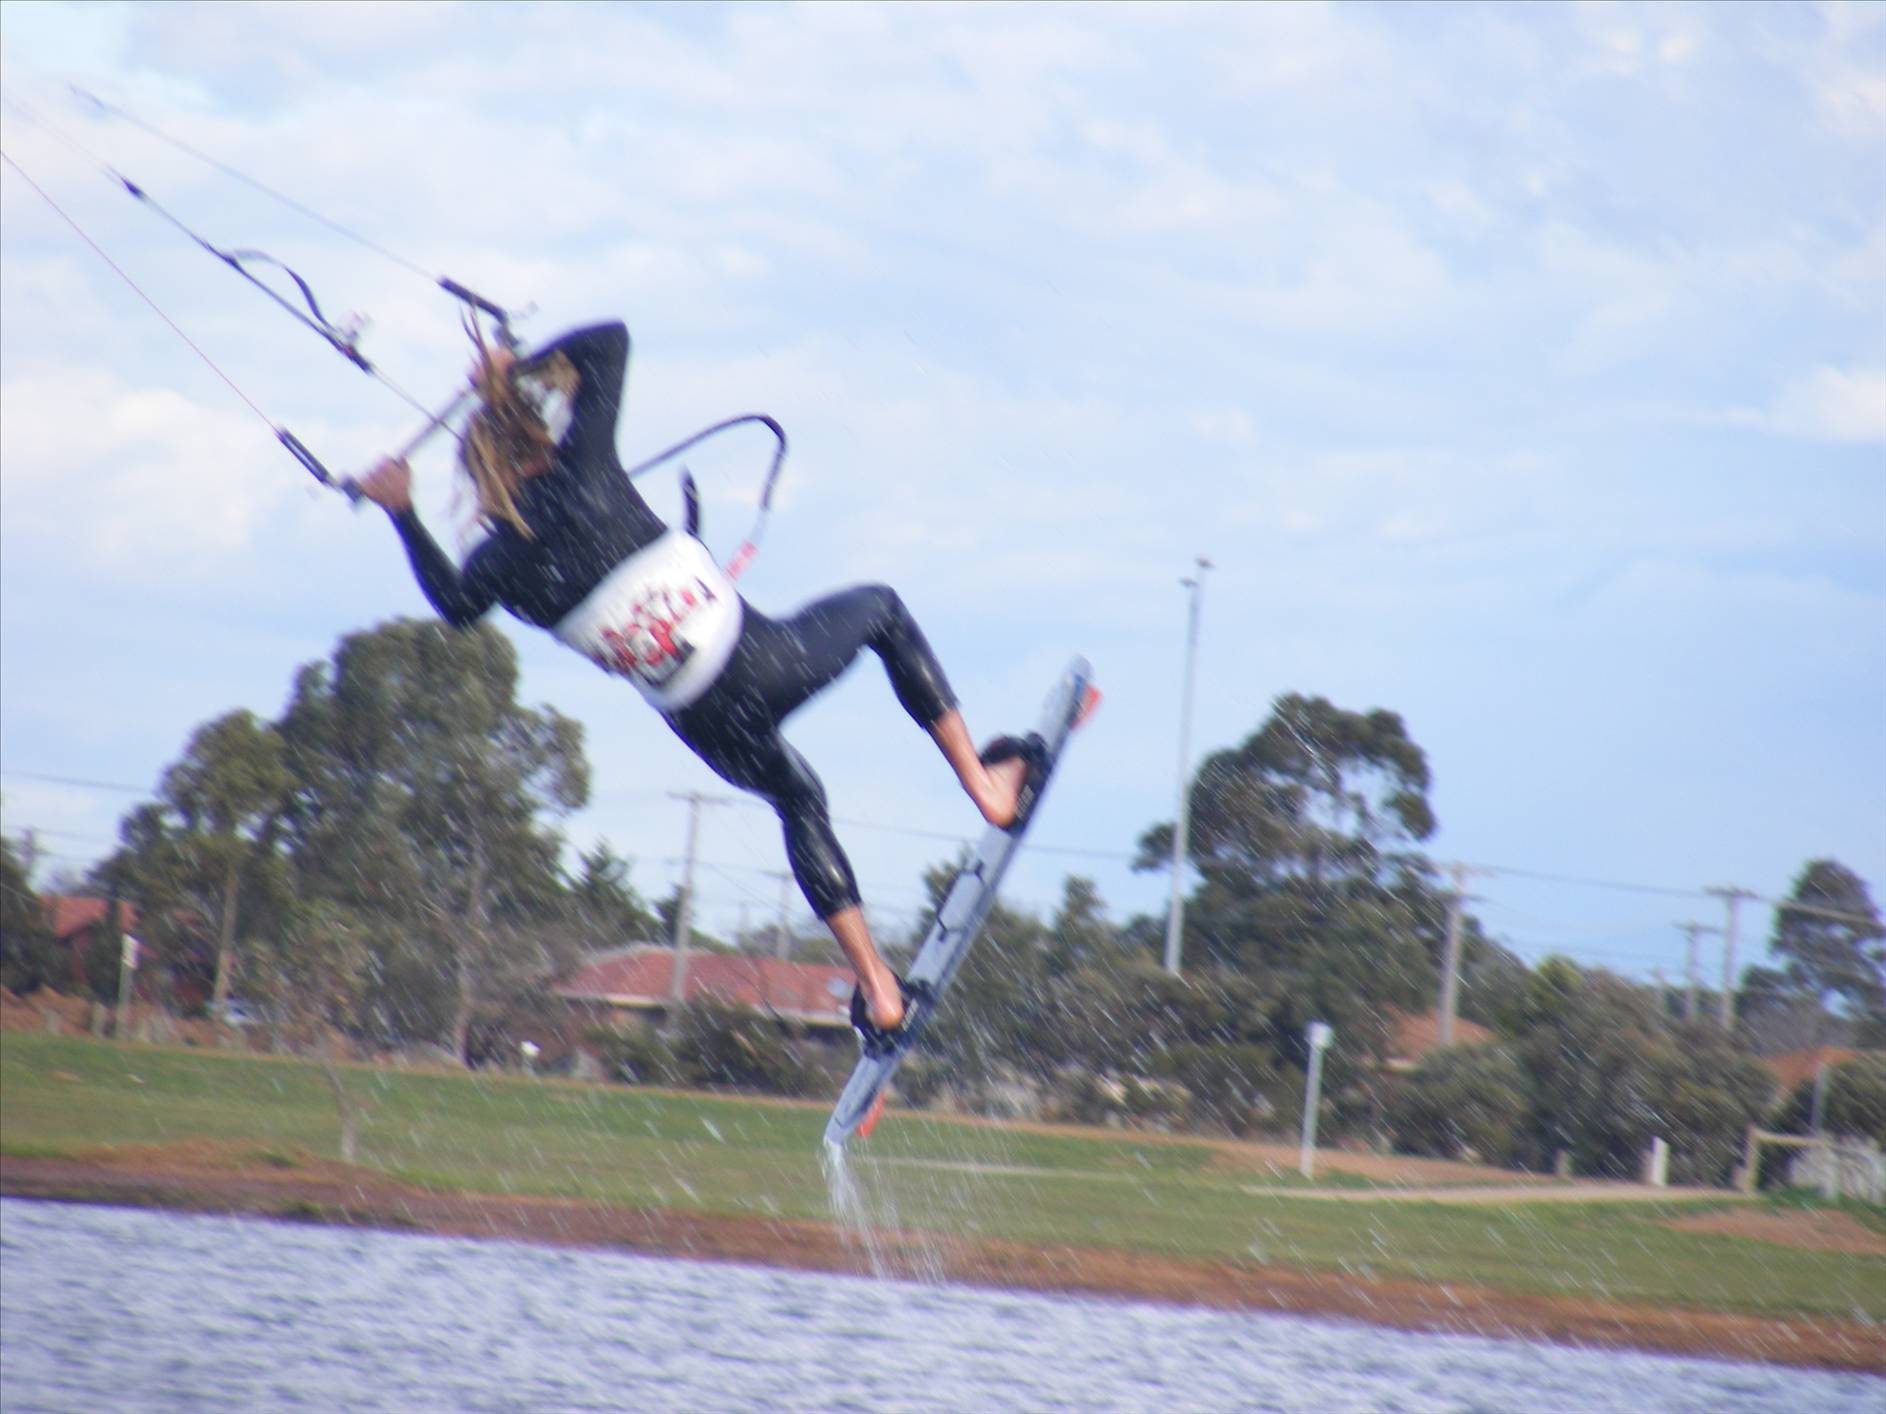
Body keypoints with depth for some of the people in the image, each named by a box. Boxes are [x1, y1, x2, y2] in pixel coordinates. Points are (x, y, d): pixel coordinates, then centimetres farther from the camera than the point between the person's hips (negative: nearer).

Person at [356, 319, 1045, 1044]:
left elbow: (455, 604, 24)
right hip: (760, 660, -3)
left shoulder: (498, 562, -2)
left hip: (709, 733, 4)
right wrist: (520, 367, 7)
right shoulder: (580, 472, -10)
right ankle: (986, 785, 20)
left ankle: (878, 990, 25)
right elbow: (609, 341, -1)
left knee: (798, 799, 32)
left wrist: (402, 514, 26)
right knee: (880, 606, 27)